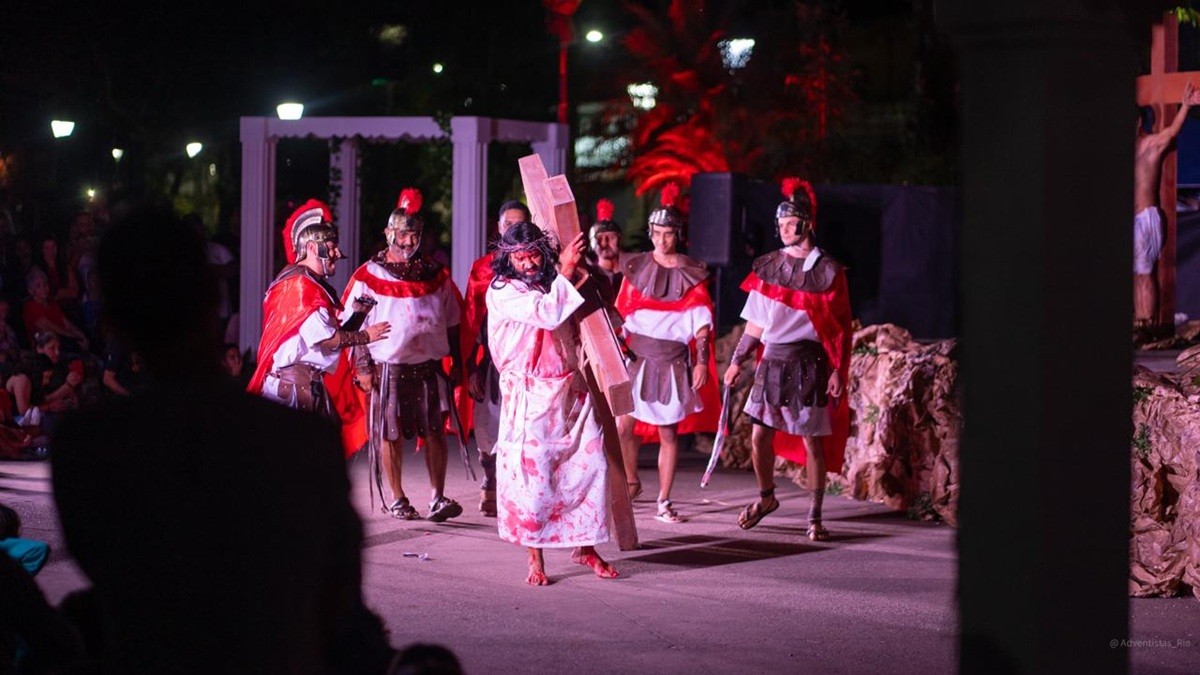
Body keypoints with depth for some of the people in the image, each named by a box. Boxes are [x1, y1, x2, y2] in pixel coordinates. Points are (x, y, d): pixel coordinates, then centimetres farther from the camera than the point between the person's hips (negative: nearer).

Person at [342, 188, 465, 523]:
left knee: (435, 431, -2)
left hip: (430, 366, 2)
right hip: (388, 367, -2)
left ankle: (437, 498, 0)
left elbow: (452, 324, 15)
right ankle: (397, 499, 14)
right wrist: (362, 368, -8)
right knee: (390, 434, 4)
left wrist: (456, 365, 11)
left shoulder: (436, 275, 11)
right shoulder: (368, 276, 1)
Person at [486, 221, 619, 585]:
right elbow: (547, 313, -20)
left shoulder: (552, 285, 14)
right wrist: (566, 272, -12)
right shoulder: (503, 291, -6)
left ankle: (584, 546, 15)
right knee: (533, 472, -4)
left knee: (591, 462, 1)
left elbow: (575, 333, 24)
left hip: (571, 392, 6)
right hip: (530, 397, -6)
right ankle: (535, 559, 6)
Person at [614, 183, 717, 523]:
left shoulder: (691, 274, 1)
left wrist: (702, 362, -7)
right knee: (622, 426, -4)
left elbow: (701, 325, 0)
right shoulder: (637, 267, 5)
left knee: (668, 432, 2)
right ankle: (631, 481, 22)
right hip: (636, 357, 1)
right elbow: (623, 314, 7)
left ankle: (664, 502, 9)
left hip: (672, 361, -1)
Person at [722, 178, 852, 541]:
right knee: (758, 436, 3)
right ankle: (766, 497, 27)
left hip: (807, 363, -4)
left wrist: (837, 371, -8)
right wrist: (737, 361, 12)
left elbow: (840, 328, -3)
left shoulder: (827, 271, -3)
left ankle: (815, 516, 9)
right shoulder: (769, 266, 8)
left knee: (812, 441, -1)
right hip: (771, 361, 4)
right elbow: (756, 321, 14)